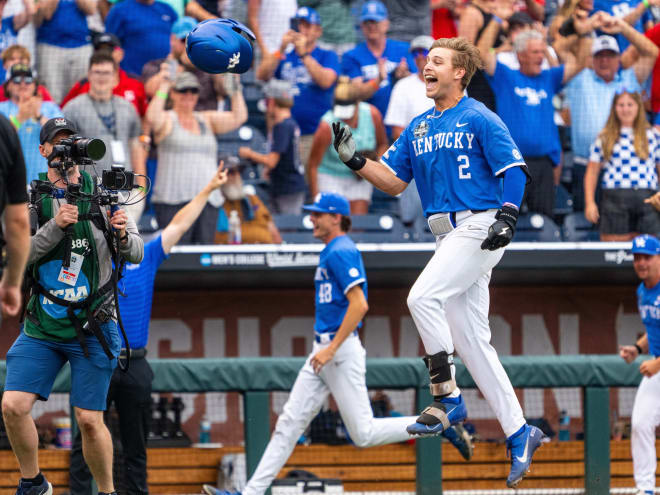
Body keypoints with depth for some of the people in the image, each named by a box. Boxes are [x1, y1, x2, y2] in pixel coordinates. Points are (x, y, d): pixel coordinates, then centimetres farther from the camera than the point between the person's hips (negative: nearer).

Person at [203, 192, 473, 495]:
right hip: (324, 352, 10)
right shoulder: (331, 252, 17)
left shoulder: (341, 251, -13)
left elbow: (359, 304, -22)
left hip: (341, 352, -10)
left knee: (363, 433, -6)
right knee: (289, 422, 4)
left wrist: (331, 349, -24)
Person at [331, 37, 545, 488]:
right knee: (472, 341, 6)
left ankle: (447, 399, -14)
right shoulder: (418, 128, 17)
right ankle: (519, 433, 11)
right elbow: (393, 181, 15)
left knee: (423, 296, -24)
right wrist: (354, 160, 0)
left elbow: (514, 170, -9)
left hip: (479, 228, -8)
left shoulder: (479, 119, -4)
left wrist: (507, 218, -23)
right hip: (448, 236, 8)